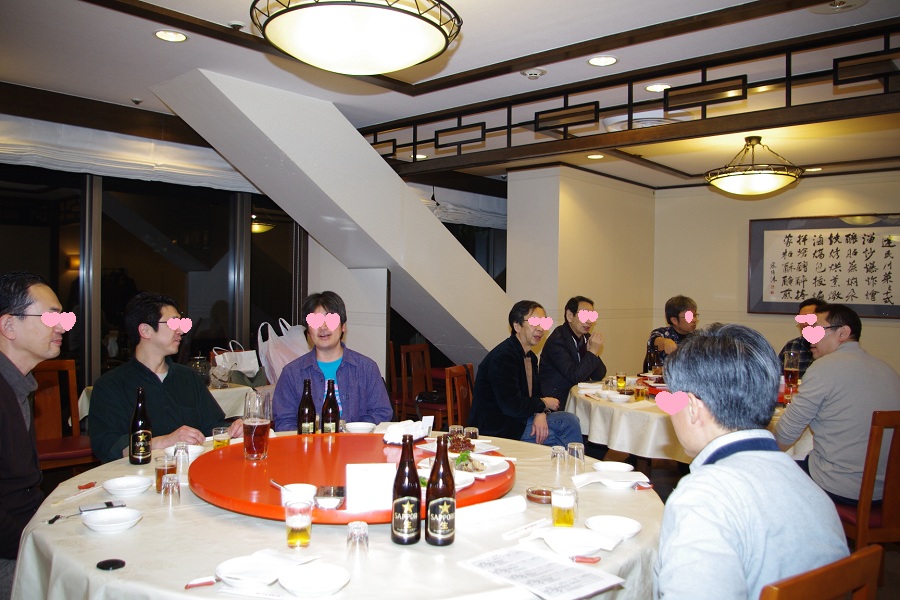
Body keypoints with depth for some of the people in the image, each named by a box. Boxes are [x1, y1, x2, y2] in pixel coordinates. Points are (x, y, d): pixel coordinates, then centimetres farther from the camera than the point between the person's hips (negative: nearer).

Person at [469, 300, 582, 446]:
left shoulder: (530, 356, 9)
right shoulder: (503, 357, -22)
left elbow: (536, 393, 13)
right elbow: (512, 406, -27)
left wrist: (541, 413, -11)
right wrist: (544, 404, -10)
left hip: (521, 418, 9)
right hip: (497, 430, -9)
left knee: (570, 421, -2)